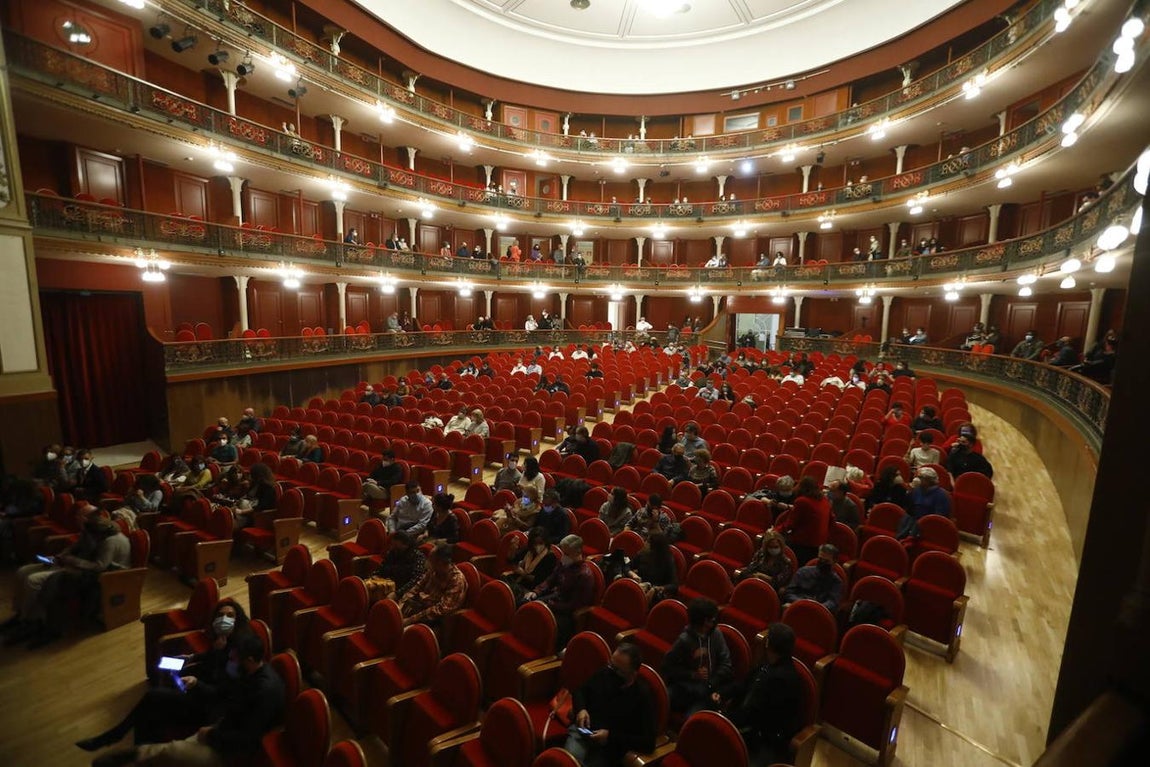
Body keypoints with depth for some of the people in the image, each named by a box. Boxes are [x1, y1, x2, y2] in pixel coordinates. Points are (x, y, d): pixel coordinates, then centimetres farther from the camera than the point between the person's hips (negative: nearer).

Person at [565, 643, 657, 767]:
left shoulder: (643, 697, -11)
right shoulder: (604, 673, 3)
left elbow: (648, 743, -12)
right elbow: (580, 690, 21)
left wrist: (610, 737, -16)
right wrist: (581, 709, -3)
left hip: (609, 748, -2)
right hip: (583, 730, 2)